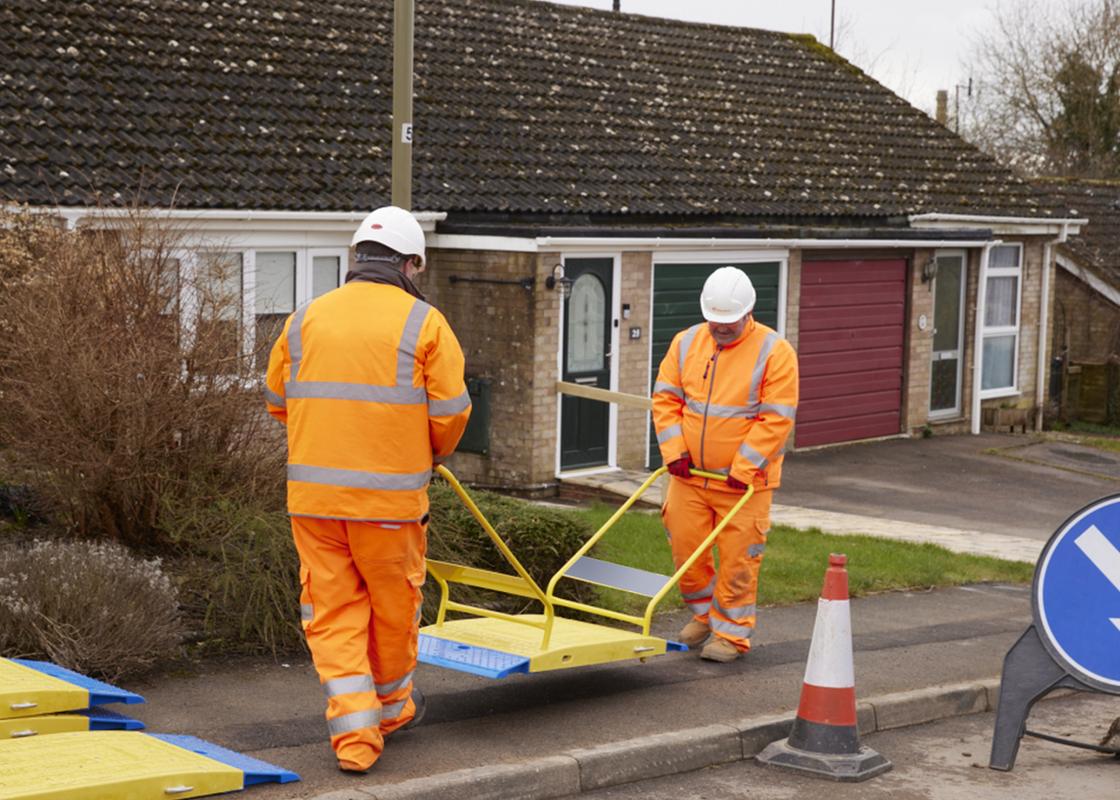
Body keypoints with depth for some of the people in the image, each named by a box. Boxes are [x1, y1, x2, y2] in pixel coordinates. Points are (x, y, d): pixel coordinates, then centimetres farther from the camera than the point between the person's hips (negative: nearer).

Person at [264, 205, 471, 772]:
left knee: (332, 613, 8)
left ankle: (354, 731, 2)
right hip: (389, 494, -2)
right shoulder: (424, 323, -3)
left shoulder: (306, 318, 7)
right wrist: (433, 454, 17)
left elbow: (278, 400, 15)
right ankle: (391, 706, 34)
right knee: (394, 606, 16)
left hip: (313, 493, 3)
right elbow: (450, 412, -5)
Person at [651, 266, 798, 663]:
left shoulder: (775, 352, -10)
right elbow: (665, 397, 7)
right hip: (690, 474, 4)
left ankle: (731, 633, 13)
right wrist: (674, 451, -5)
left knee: (738, 558, -1)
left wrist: (743, 469, -17)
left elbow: (776, 418, -14)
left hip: (744, 480, -4)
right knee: (685, 547, 8)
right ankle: (704, 612, 32)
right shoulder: (686, 342, 5)